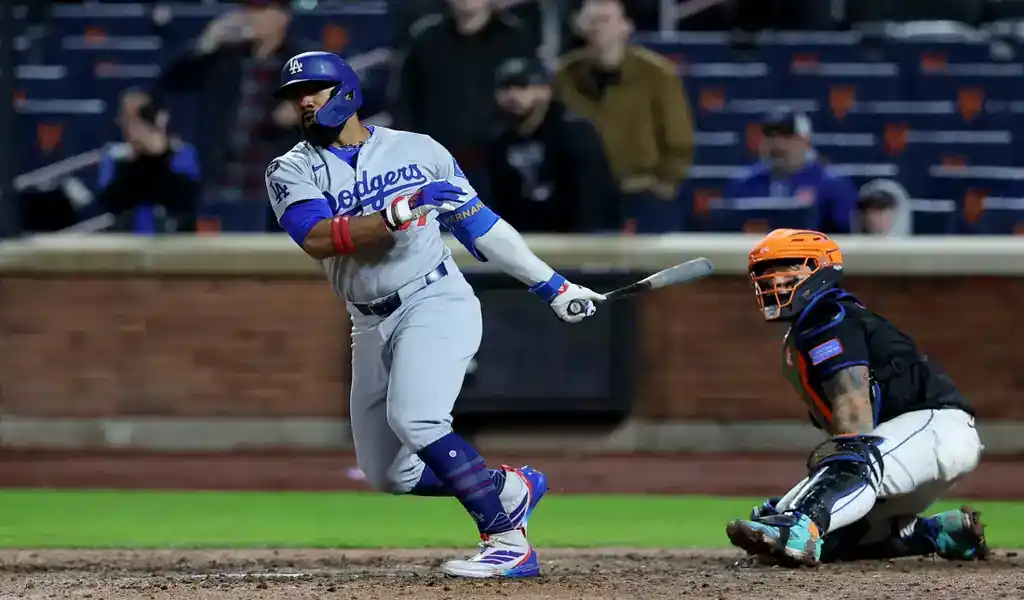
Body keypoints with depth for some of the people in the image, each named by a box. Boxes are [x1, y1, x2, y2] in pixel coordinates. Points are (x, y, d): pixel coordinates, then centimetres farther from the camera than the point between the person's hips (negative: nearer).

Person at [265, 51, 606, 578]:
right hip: (371, 326, 4)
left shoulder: (417, 150, 4)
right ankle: (512, 488, 23)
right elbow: (318, 239, -17)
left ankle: (508, 540, -21)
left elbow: (478, 223, 11)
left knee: (414, 418, -28)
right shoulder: (292, 171, 3)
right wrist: (403, 210, -27)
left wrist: (552, 286, 8)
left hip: (436, 303, -4)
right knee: (387, 473, 3)